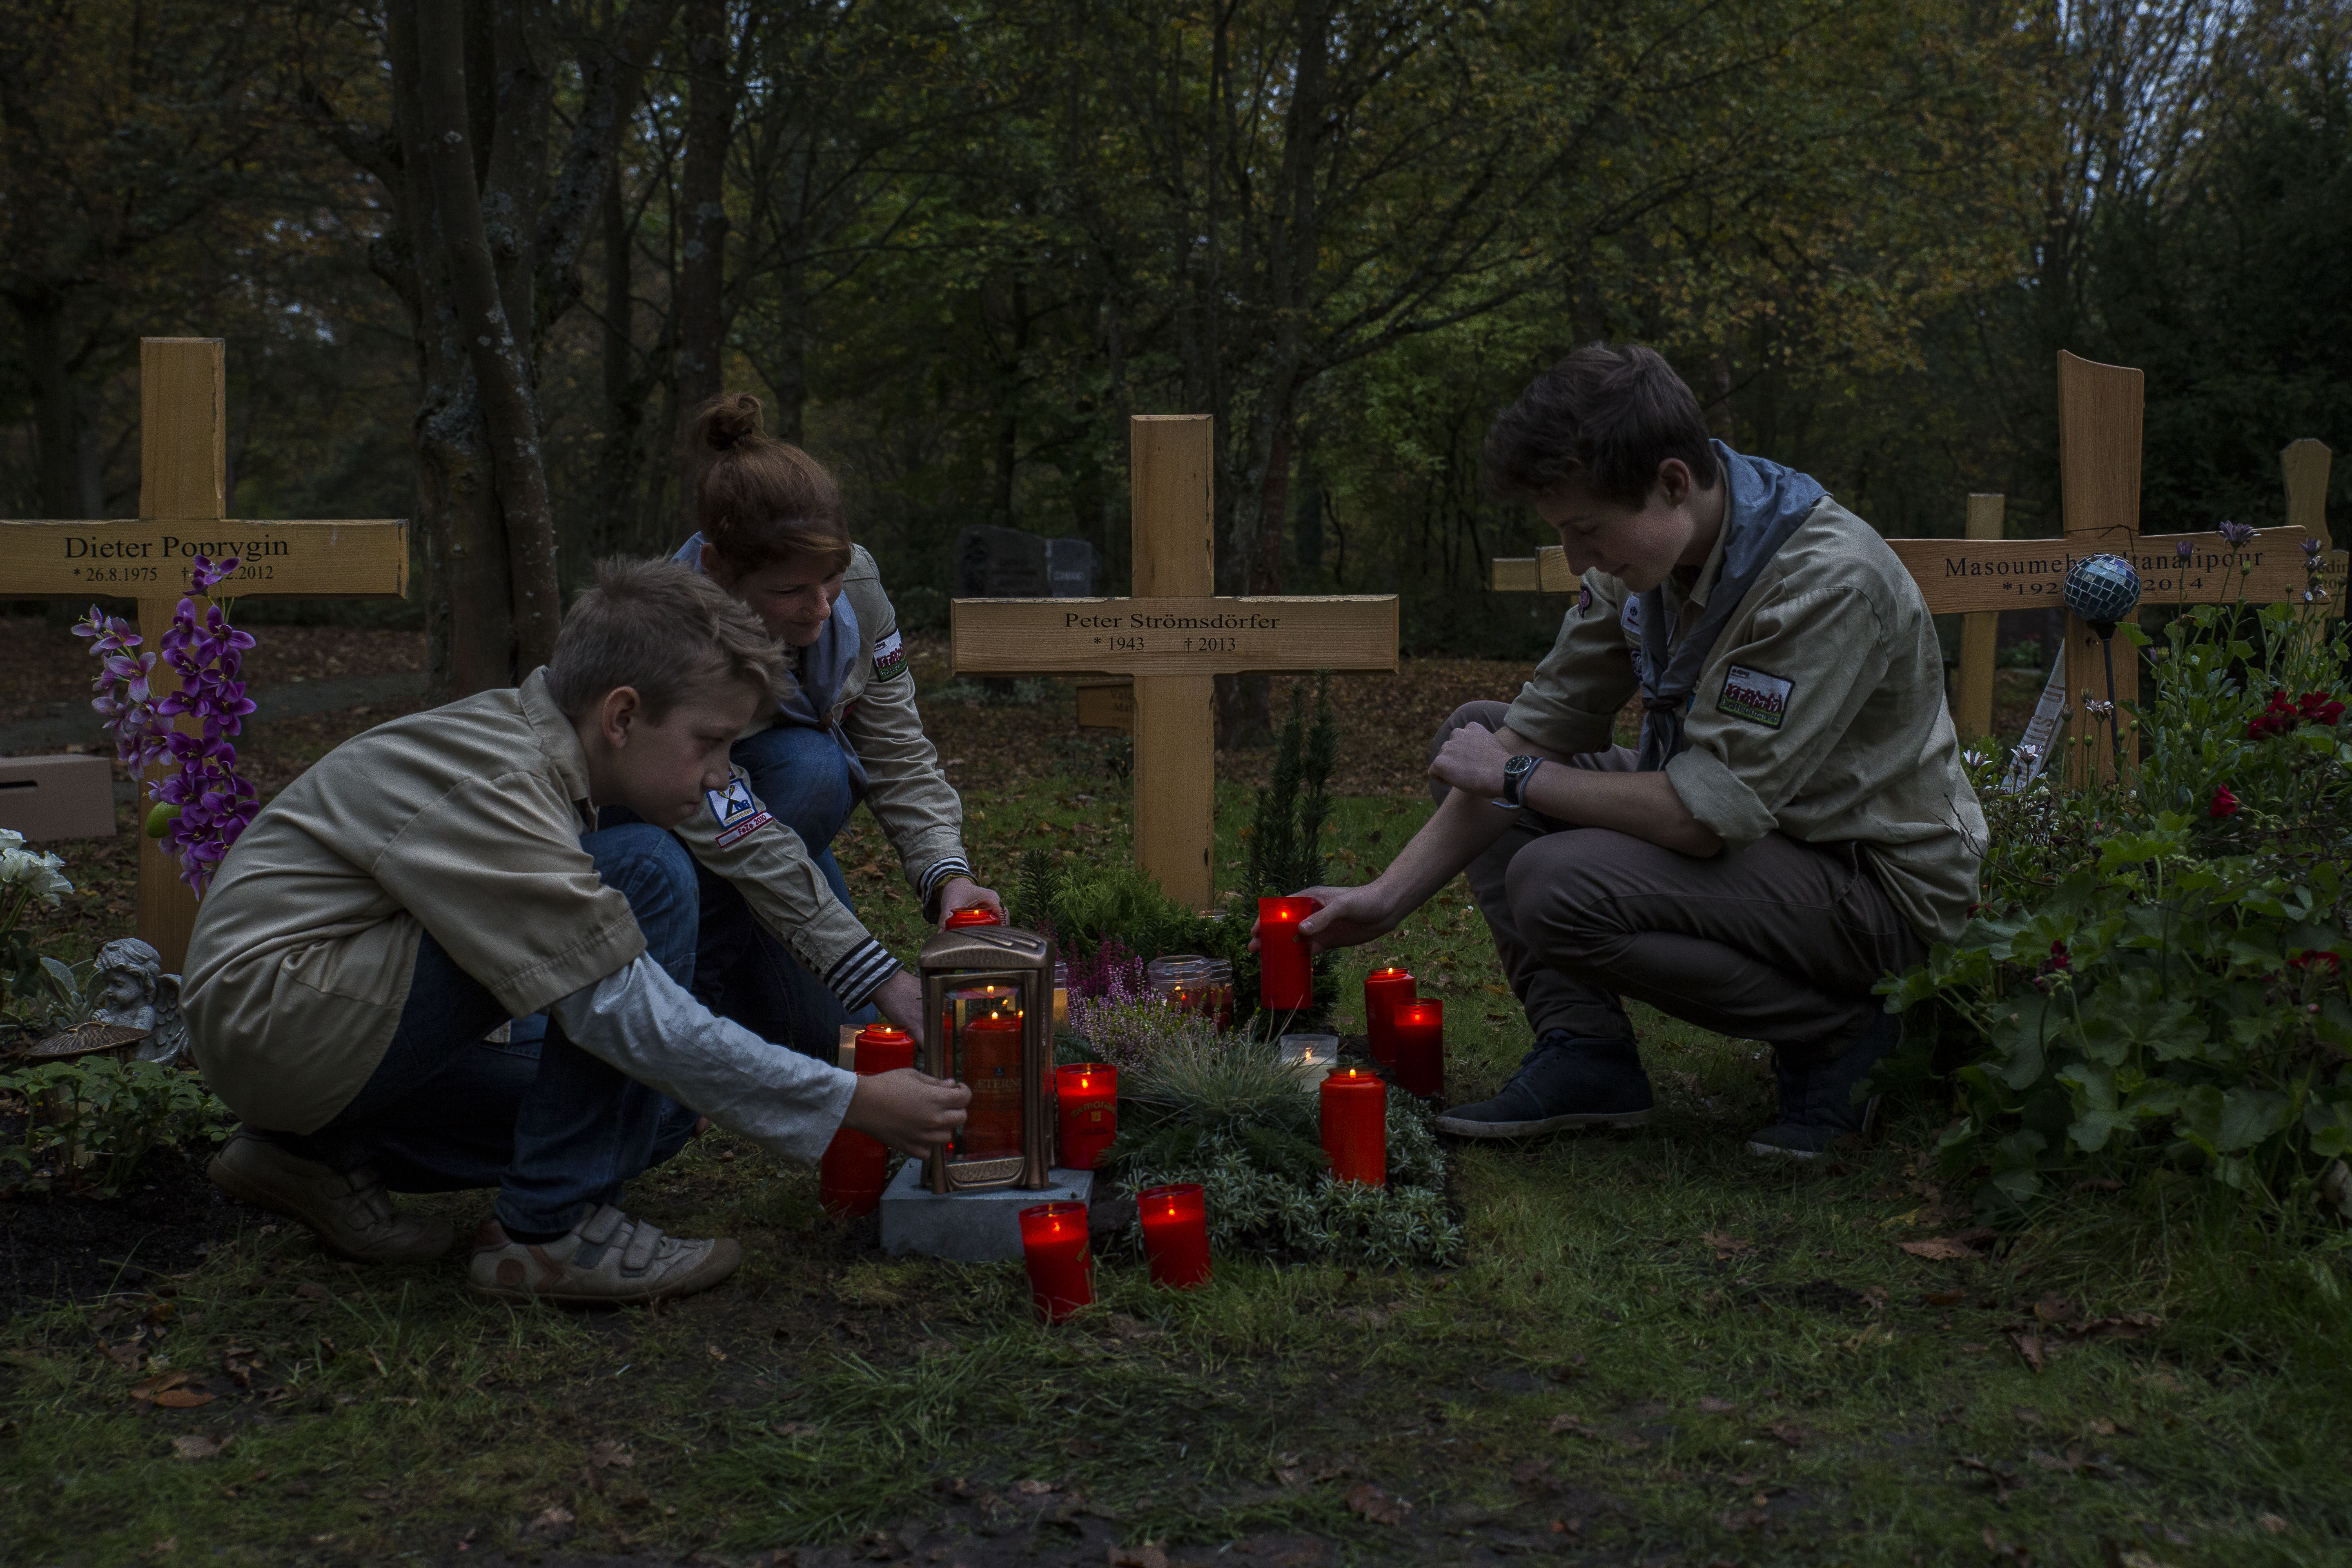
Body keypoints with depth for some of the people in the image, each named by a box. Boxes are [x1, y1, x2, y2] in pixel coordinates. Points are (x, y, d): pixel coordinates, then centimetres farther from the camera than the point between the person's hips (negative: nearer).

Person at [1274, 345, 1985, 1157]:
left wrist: (1513, 778, -17)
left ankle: (1840, 1036, -9)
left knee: (1557, 887, -30)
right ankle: (1583, 1048, -5)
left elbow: (1704, 813, -31)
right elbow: (1540, 730, 1)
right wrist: (1386, 896, -5)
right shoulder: (1642, 552, -4)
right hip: (1749, 819, 9)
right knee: (1471, 732, 4)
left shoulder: (1826, 583, -29)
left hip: (1879, 882, -8)